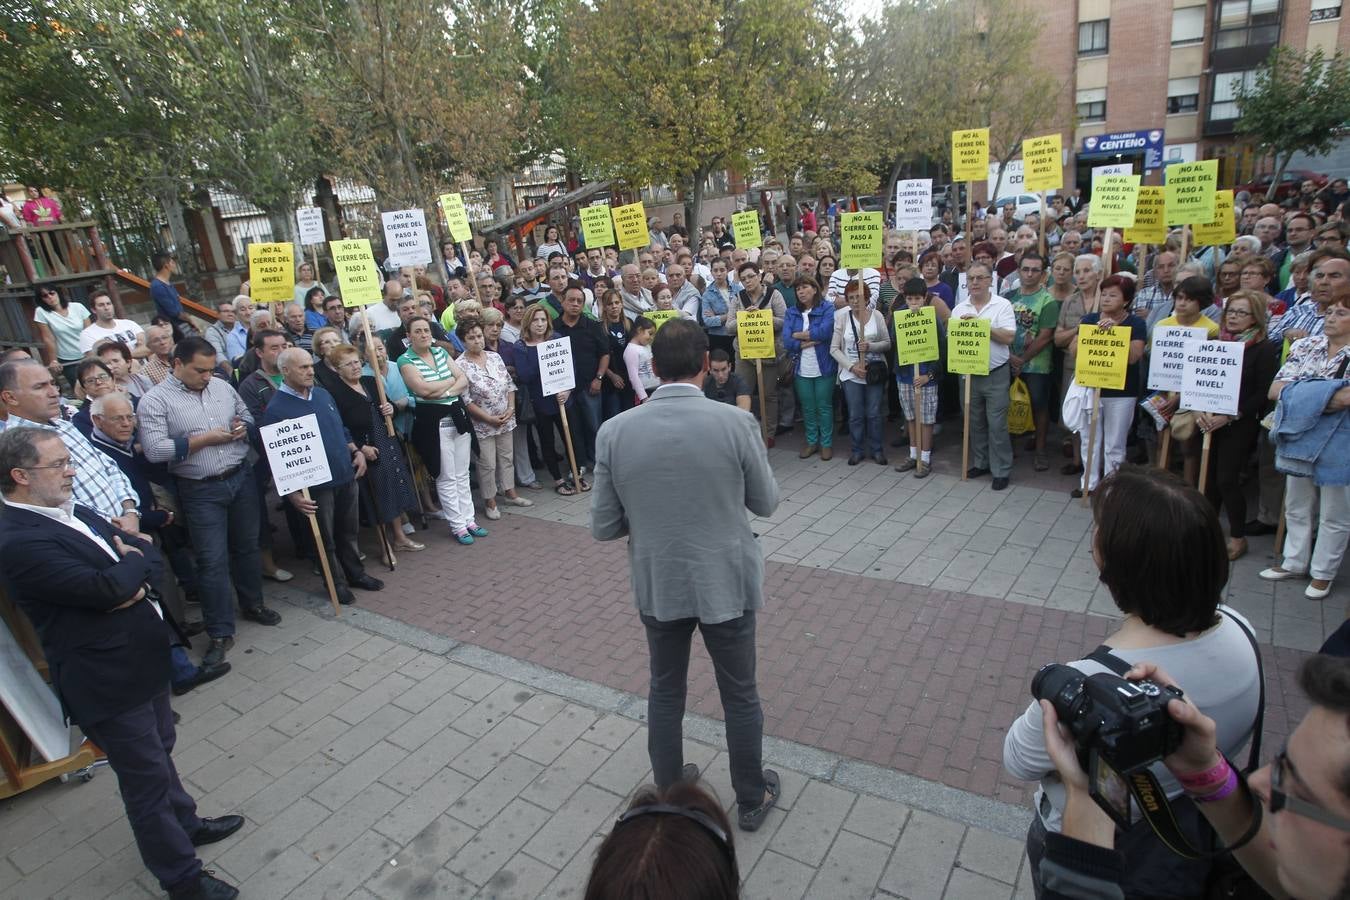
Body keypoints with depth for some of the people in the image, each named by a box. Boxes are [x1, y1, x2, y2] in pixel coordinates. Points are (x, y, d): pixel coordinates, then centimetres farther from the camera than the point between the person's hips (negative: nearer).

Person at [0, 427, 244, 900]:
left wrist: (136, 582, -16)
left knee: (160, 750, 27)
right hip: (109, 680, -8)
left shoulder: (74, 511, 5)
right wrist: (136, 560, -9)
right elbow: (108, 587, -29)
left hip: (145, 658, 8)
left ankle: (185, 823, 49)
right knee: (147, 778, 8)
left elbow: (152, 557, 5)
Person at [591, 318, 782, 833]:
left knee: (665, 692, 23)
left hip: (656, 584, 2)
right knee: (740, 695, 19)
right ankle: (752, 799, 39)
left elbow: (603, 527, -7)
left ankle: (669, 792, 42)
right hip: (725, 581, -1)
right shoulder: (735, 422, -19)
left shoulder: (615, 431, -13)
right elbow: (766, 503, -4)